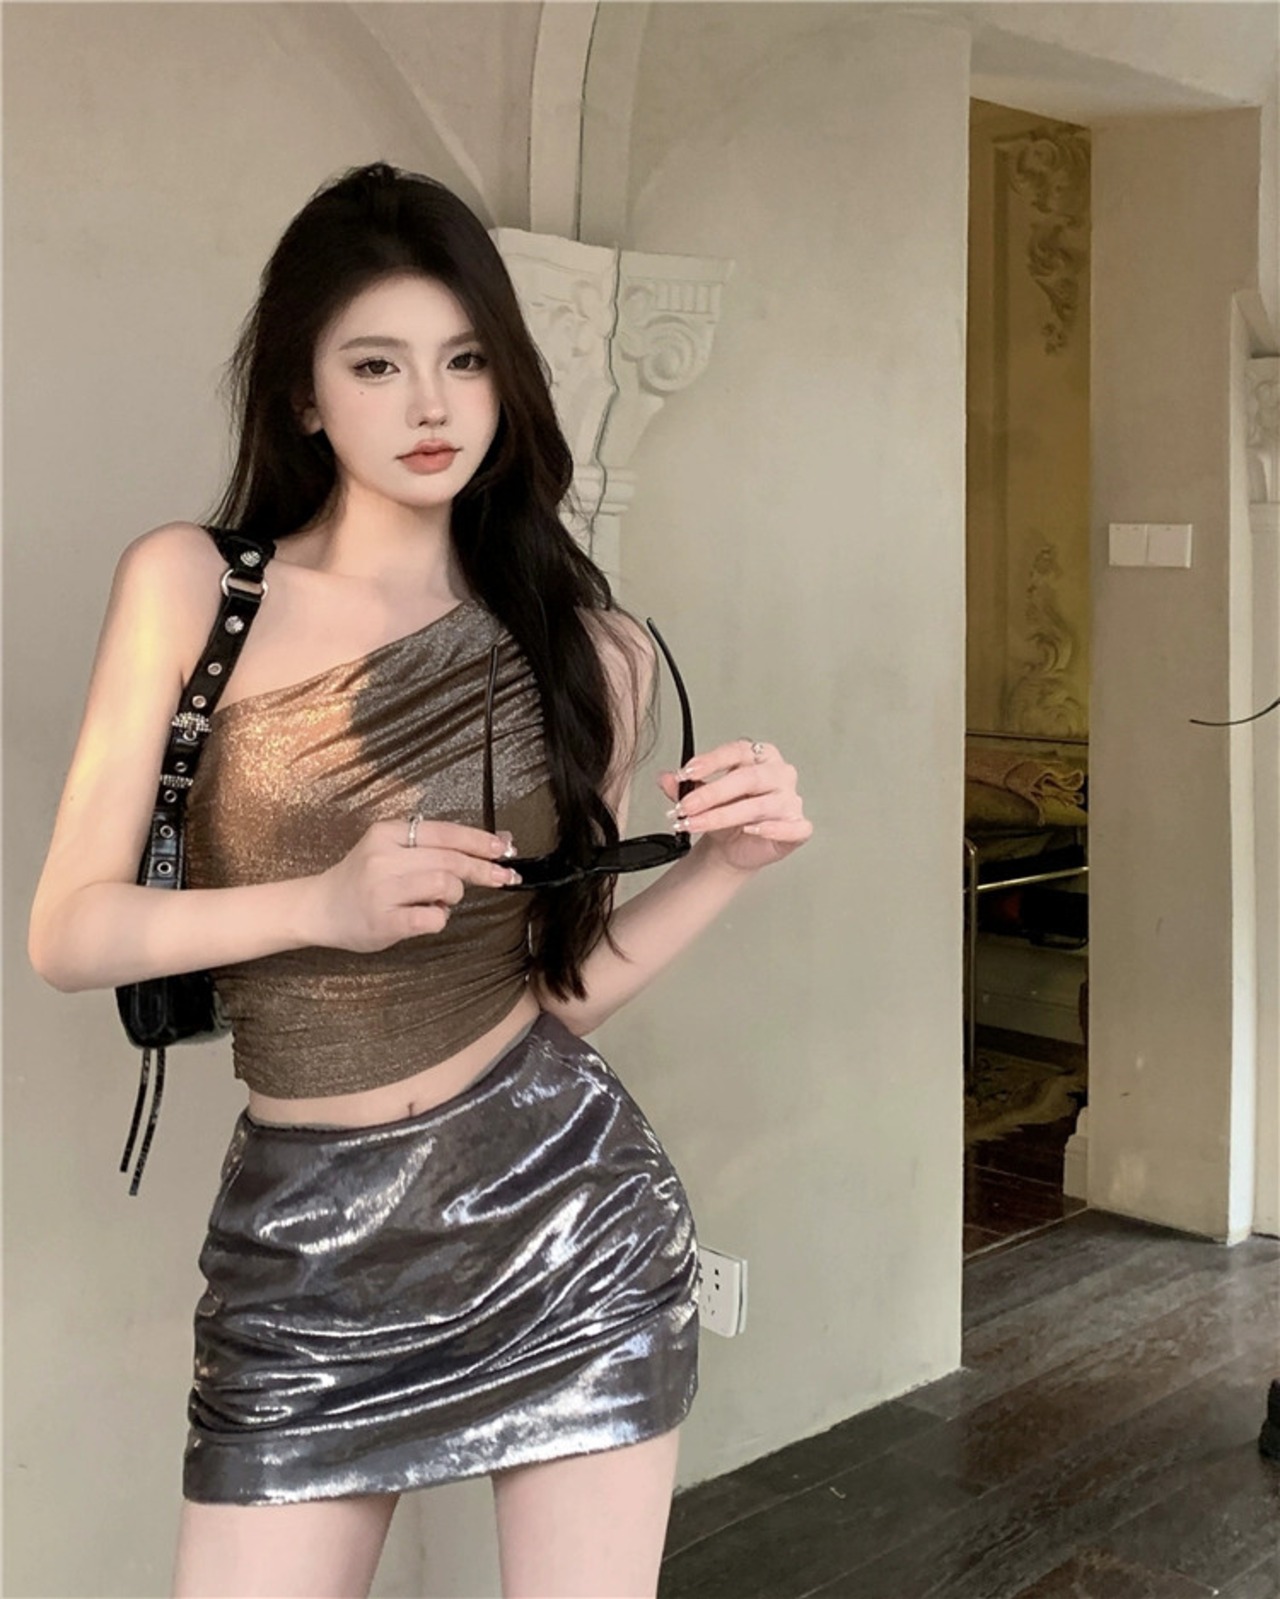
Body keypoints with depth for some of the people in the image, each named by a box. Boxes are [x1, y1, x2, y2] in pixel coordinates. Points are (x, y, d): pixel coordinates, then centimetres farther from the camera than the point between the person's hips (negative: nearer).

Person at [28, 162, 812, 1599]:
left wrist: (720, 864, -11)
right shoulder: (190, 583, -3)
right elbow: (67, 934, -6)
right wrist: (325, 904, -20)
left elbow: (565, 985, 5)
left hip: (562, 1202, 1)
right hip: (303, 1238, 0)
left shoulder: (590, 650, 1)